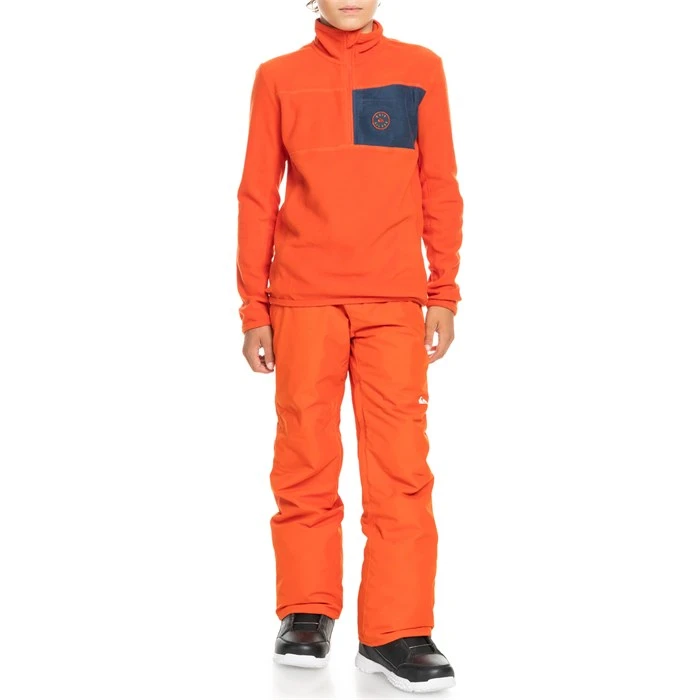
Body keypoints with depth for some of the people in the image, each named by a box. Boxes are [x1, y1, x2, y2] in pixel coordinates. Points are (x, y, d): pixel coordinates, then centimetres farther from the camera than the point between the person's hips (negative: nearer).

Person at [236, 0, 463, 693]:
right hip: (302, 299, 0)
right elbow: (257, 198, 8)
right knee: (305, 460, 2)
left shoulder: (420, 69, 11)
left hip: (395, 301, 0)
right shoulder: (278, 77, 10)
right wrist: (254, 310, 4)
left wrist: (443, 293, 3)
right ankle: (307, 616, 16)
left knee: (400, 465, -5)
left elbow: (439, 187, 9)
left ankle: (396, 633, 2)